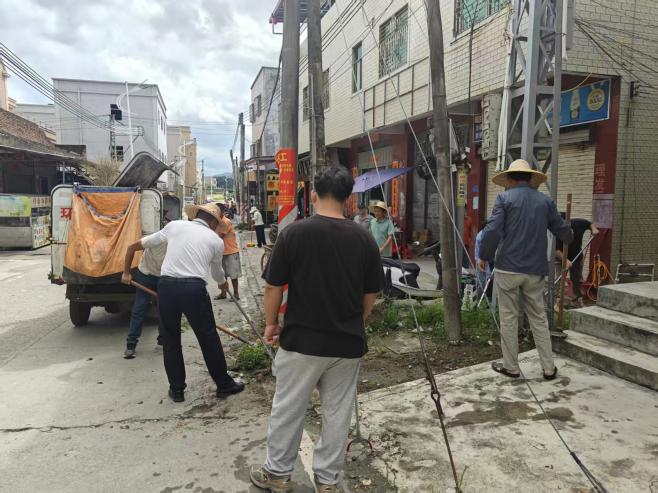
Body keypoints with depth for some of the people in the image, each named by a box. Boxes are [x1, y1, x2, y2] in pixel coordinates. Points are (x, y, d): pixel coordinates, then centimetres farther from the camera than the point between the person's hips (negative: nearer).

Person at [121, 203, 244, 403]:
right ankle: (224, 384, 26)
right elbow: (217, 272, 27)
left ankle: (177, 389, 26)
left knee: (170, 339, 17)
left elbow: (136, 245, 20)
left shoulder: (175, 226, 13)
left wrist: (127, 271, 34)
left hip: (166, 286, 2)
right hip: (195, 289, -1)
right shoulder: (216, 240, 12)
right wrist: (224, 283, 49)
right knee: (209, 339, 13)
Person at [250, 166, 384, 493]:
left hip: (302, 340, -2)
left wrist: (271, 323, 10)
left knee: (287, 409, 15)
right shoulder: (364, 238, -3)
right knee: (337, 413, 15)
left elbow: (273, 287, -6)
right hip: (348, 343, 3)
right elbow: (371, 294, 4)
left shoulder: (294, 233, -12)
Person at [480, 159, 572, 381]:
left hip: (508, 268, -3)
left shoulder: (504, 198, -4)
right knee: (539, 318, 14)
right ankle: (549, 368, 17)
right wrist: (568, 237, 36)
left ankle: (511, 366, 15)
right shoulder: (545, 201, 7)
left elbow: (492, 231, -13)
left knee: (509, 318, 7)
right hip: (535, 270, 4)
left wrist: (484, 257, -1)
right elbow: (563, 231, 13)